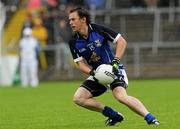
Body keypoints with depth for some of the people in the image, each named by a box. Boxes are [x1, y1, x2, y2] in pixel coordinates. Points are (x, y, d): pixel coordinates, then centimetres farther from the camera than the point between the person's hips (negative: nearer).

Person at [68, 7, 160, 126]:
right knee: (78, 98, -12)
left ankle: (150, 119, -28)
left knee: (121, 96, -31)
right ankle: (114, 115, -5)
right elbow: (80, 63, -1)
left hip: (113, 70, -6)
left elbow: (121, 41, -11)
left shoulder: (98, 30, -15)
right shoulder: (74, 42, -3)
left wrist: (116, 61, -21)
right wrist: (91, 72, -21)